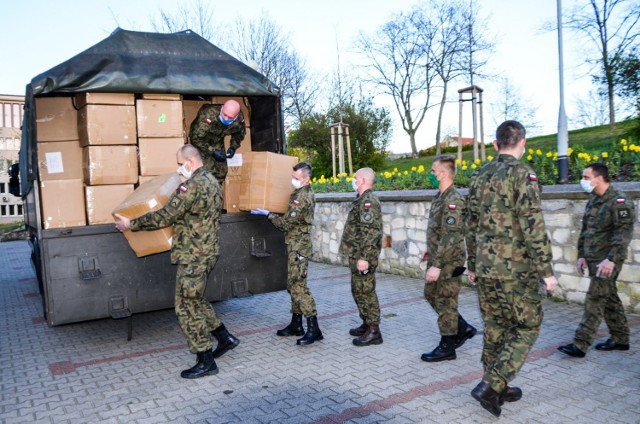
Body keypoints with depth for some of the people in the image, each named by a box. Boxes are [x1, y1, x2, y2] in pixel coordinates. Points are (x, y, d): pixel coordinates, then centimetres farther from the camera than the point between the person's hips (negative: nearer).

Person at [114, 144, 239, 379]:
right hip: (207, 252, 10)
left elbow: (165, 216, -18)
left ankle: (206, 362, 8)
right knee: (195, 301, 23)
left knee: (187, 307, 0)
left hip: (193, 256, -10)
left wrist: (131, 224, -9)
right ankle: (225, 337, 26)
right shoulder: (212, 181, 11)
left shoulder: (192, 185, -19)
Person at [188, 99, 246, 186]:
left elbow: (239, 134, 1)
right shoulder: (209, 116, -38)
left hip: (218, 142, 5)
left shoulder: (240, 119, -22)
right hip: (202, 143, -5)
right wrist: (212, 151, -34)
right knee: (207, 169, -18)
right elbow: (196, 138, -30)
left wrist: (233, 147, -16)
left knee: (221, 171, 3)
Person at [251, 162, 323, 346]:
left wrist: (268, 214, -6)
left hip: (299, 246, -10)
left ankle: (313, 329, -8)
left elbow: (286, 223, -17)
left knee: (298, 286, -10)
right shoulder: (303, 193, 12)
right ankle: (296, 324, 21)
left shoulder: (302, 197, -18)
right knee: (293, 285, 13)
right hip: (295, 245, 10)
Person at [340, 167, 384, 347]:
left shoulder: (368, 201, -17)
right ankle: (366, 324, 29)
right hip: (357, 255, 10)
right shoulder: (362, 200, 15)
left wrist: (364, 257, -27)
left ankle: (374, 332, 4)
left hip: (363, 257, -10)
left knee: (365, 292, -4)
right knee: (358, 291, 18)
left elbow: (371, 232, -24)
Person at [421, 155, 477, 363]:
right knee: (431, 295, 19)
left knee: (445, 303, 1)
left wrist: (437, 265, -28)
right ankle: (463, 329, 30)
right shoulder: (440, 196, 9)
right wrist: (431, 250, 22)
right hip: (437, 258, 10)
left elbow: (451, 237, -26)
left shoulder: (453, 201, -21)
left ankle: (447, 348, 16)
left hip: (448, 262, -10)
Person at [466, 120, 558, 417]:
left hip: (485, 267, 6)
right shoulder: (522, 174, -12)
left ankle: (498, 388, 25)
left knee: (495, 327, 15)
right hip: (516, 269, -6)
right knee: (527, 327, 7)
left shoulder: (479, 176, 8)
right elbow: (533, 227, -17)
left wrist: (472, 265, 21)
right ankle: (491, 385, -1)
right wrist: (546, 270, -11)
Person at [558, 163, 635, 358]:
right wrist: (581, 255, 15)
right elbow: (585, 230, 19)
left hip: (607, 261, -8)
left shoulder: (619, 202, -14)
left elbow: (624, 233, -21)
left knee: (595, 300, -8)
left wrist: (611, 259, -27)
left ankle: (580, 345, -6)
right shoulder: (593, 201, 13)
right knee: (610, 299, 16)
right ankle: (620, 339, 28)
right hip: (593, 259, 8)